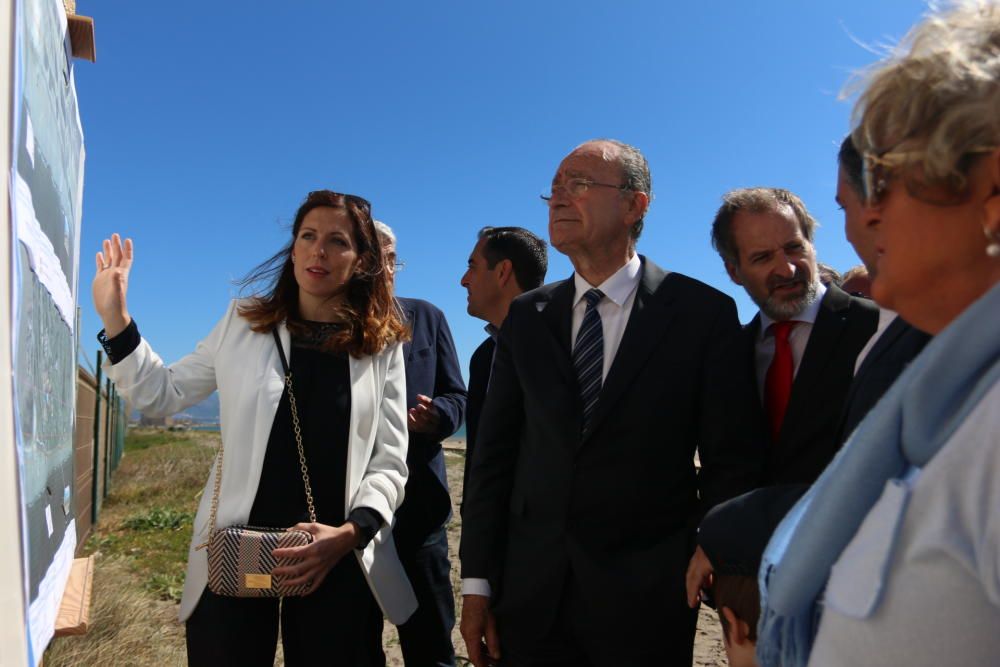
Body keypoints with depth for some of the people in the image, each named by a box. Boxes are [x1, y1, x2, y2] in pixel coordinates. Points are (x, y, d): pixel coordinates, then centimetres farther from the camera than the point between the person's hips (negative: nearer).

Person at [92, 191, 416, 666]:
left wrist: (350, 533, -17)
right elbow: (163, 394, 10)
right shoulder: (243, 323, 4)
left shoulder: (383, 347, 0)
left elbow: (389, 462, -1)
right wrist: (114, 315, 1)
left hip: (340, 560, 0)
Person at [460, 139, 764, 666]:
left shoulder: (703, 313, -6)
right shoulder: (526, 317, 4)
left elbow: (731, 461, -4)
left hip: (647, 601, -2)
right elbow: (495, 454, 3)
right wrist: (478, 584, 1)